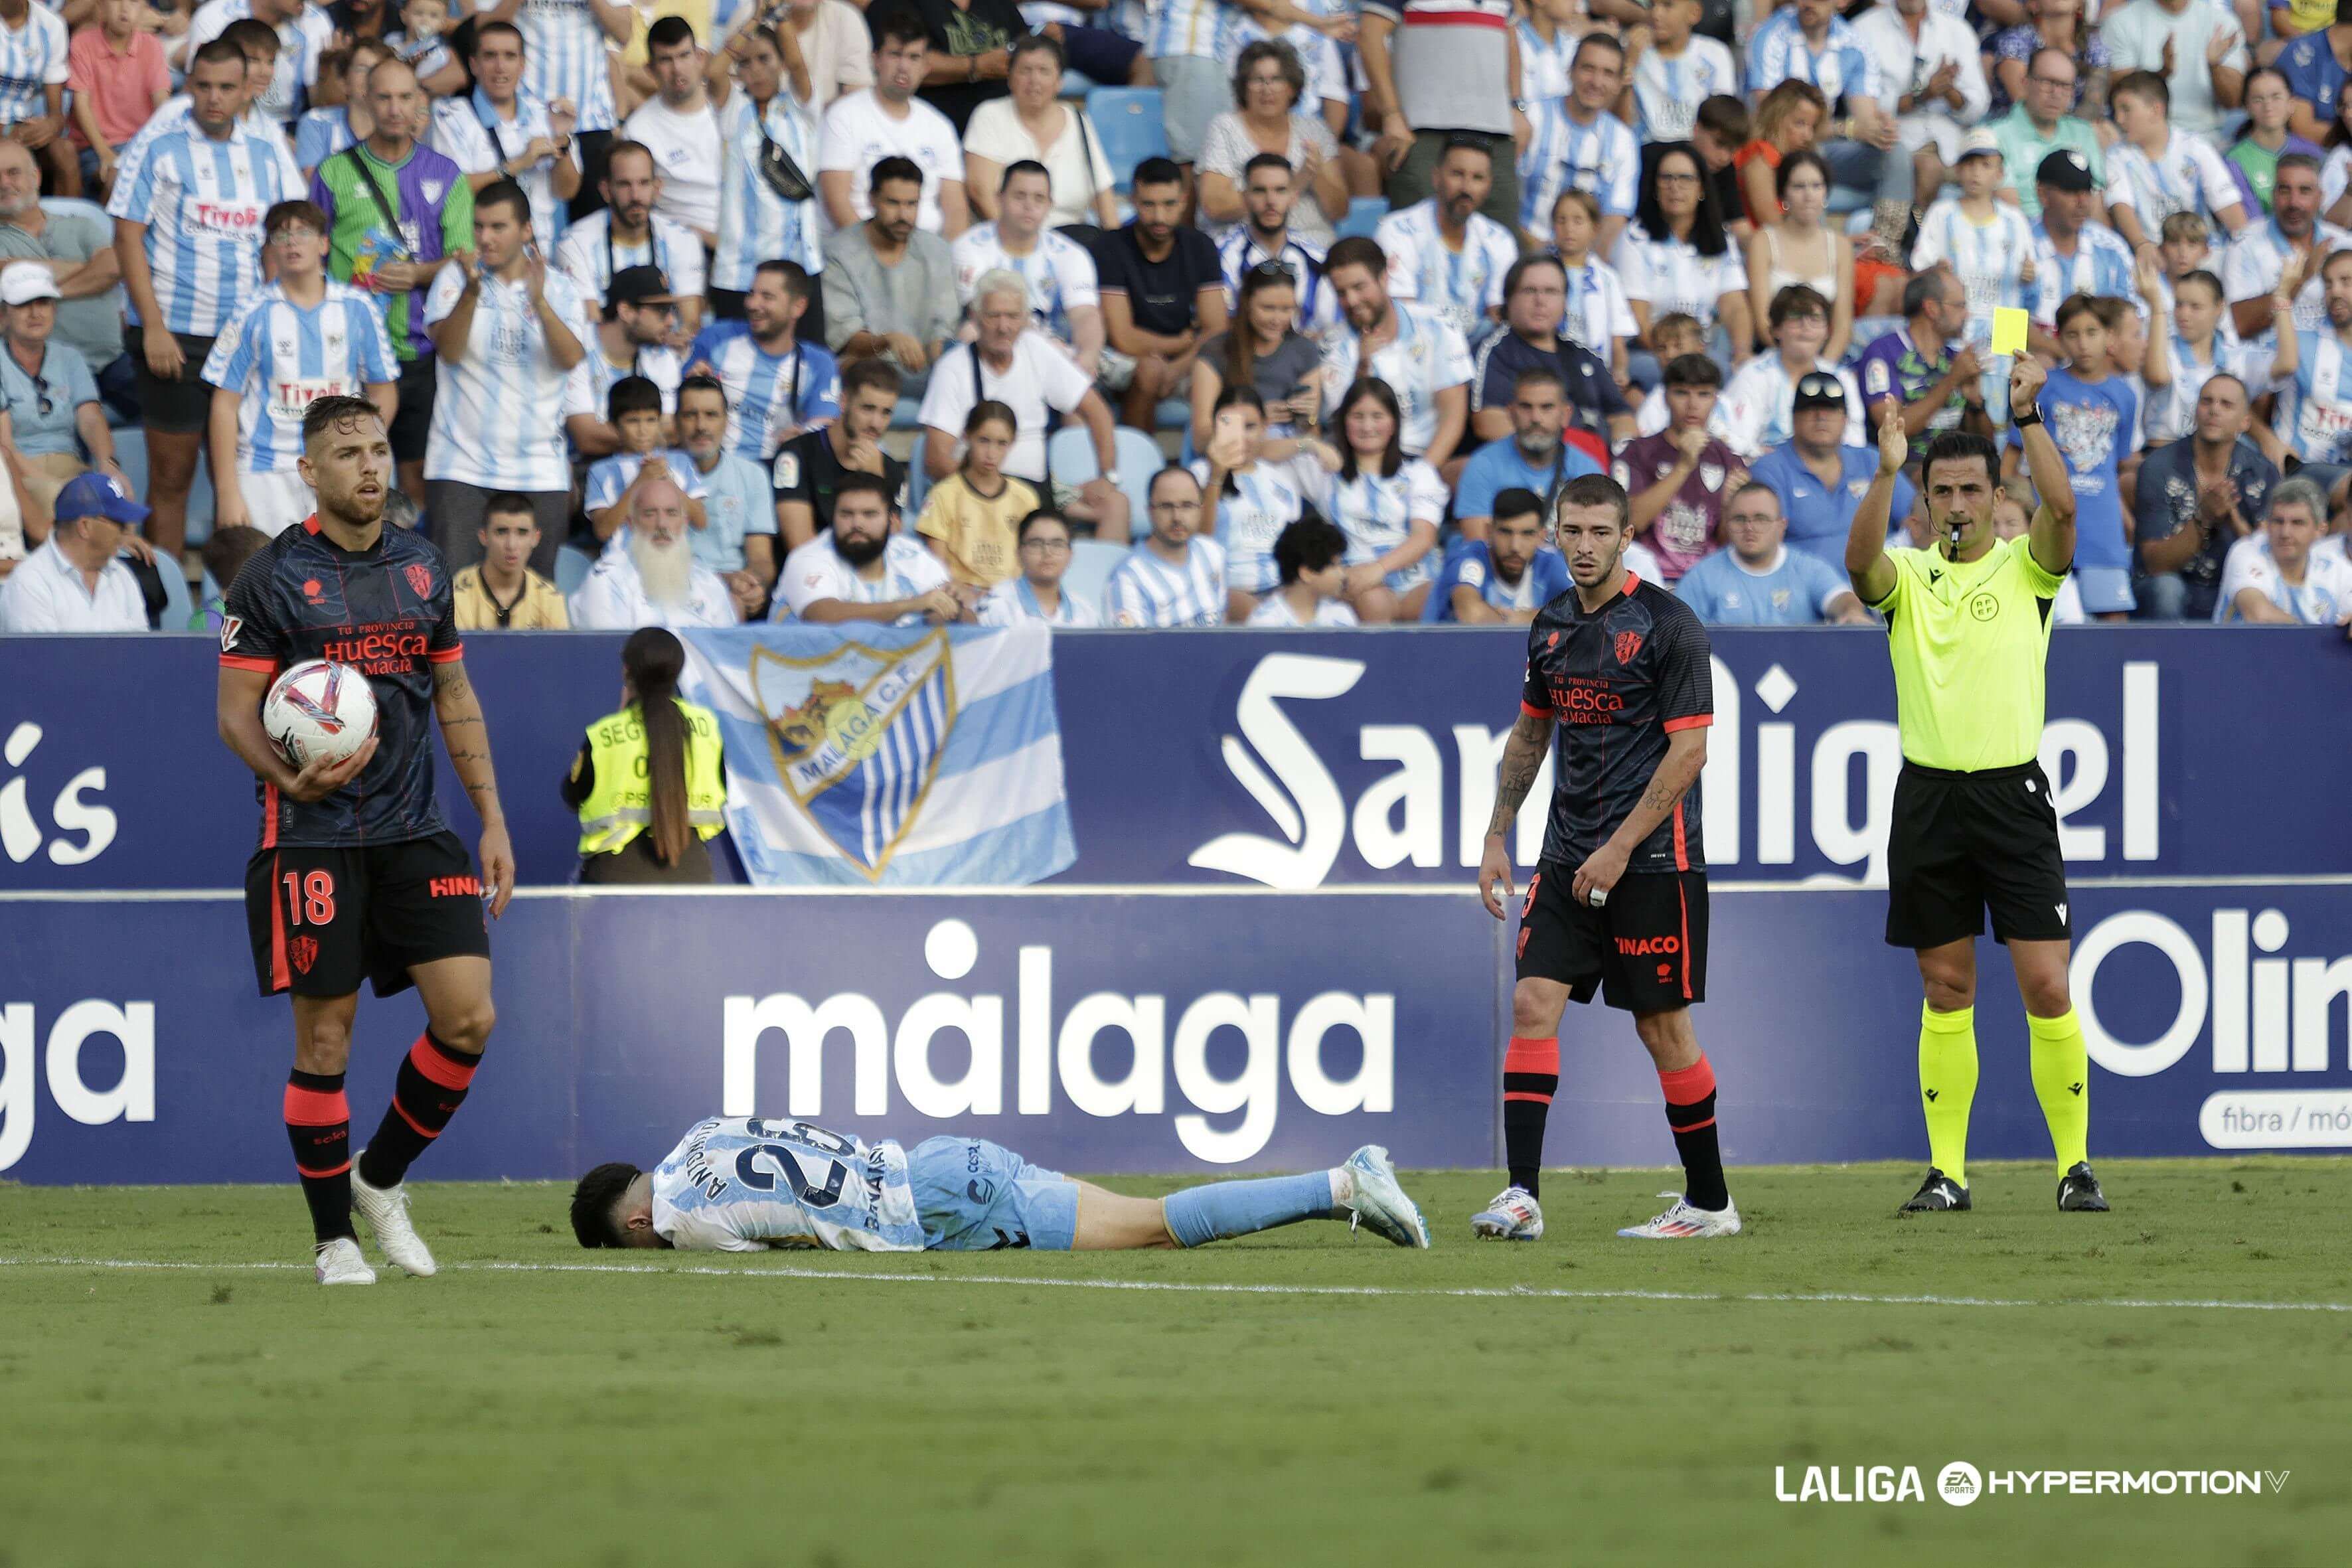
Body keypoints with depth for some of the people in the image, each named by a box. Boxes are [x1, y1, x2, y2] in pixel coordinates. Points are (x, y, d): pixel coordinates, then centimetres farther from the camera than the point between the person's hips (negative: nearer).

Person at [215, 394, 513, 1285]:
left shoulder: (423, 567, 11)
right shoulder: (273, 576, -4)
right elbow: (236, 712, -4)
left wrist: (493, 821, 12)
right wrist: (289, 777, -24)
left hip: (415, 834, 4)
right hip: (313, 839, -4)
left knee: (468, 1017, -6)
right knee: (325, 1039, -2)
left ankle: (380, 1180, 15)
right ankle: (334, 1237, 11)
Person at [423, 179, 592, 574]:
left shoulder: (561, 289, 5)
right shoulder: (455, 279, 3)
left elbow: (571, 358, -11)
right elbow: (449, 350, -12)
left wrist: (539, 303, -26)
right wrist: (472, 290, -27)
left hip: (539, 470, 1)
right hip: (462, 465, -1)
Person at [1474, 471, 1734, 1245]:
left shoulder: (1667, 624, -10)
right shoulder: (1550, 627, 10)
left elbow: (1689, 750, -13)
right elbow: (1530, 734, 22)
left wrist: (1620, 848, -16)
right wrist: (1496, 838, 15)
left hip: (1652, 861, -6)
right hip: (1568, 856, 6)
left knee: (1663, 1025, 0)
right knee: (1533, 1003, -7)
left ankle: (1709, 1201, 13)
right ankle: (1522, 1197, -11)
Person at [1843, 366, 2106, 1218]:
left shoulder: (2026, 568, 3)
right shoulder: (1906, 577, 6)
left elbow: (2061, 508, -17)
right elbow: (1860, 560, -17)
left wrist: (2028, 414, -24)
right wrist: (1886, 473, -30)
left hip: (2012, 792, -2)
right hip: (1928, 796, 2)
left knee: (2046, 987, -7)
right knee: (1946, 992, 6)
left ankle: (2075, 1165, 2)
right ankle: (1946, 1171, 11)